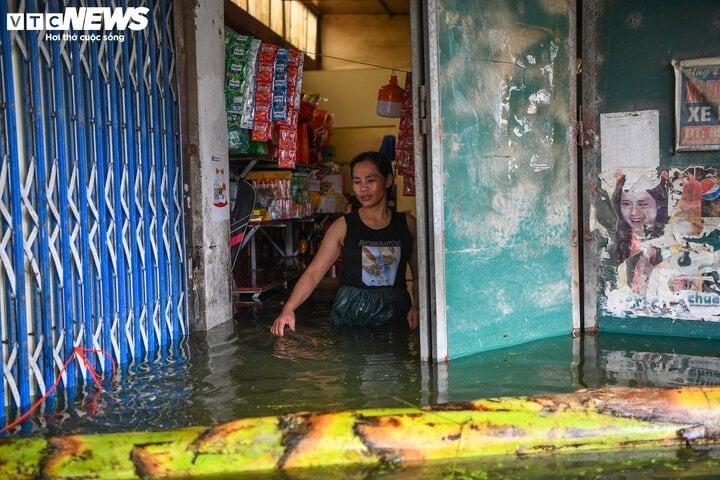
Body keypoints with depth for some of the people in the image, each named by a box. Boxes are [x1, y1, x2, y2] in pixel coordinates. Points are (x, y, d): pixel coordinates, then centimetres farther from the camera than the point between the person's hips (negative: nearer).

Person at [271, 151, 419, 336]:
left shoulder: (407, 223, 5)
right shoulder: (343, 226, 0)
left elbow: (419, 275, 10)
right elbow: (313, 273, -4)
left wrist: (416, 306, -8)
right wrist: (288, 309, -17)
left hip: (395, 313, 1)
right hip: (351, 315, 0)